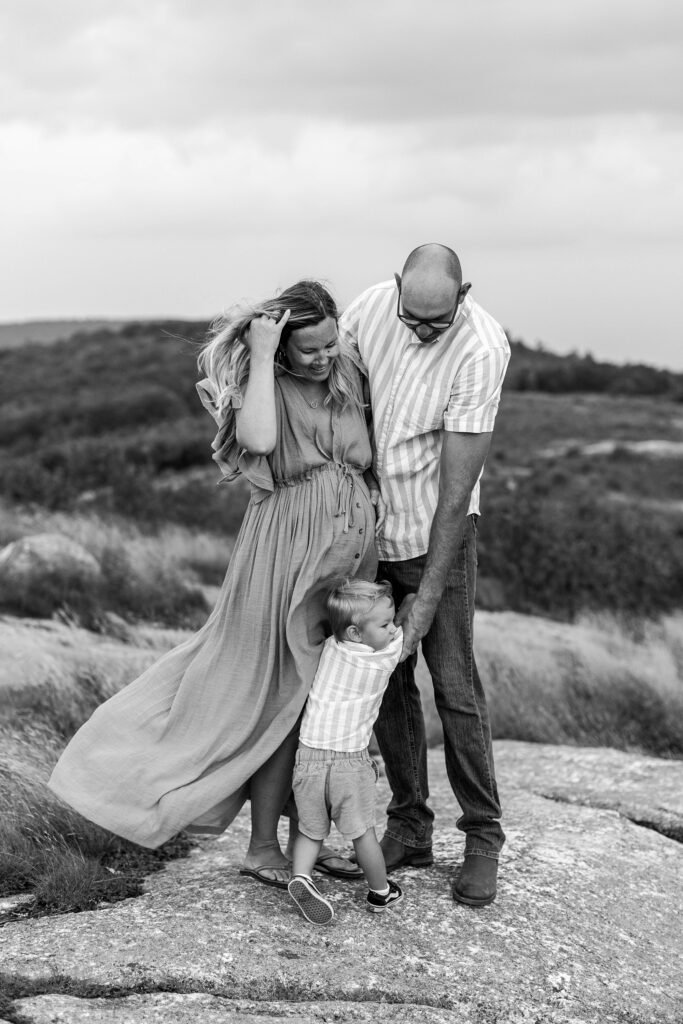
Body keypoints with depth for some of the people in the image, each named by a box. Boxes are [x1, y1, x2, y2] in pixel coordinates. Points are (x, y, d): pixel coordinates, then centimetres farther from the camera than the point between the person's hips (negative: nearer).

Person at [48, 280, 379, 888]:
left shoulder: (346, 375, 10)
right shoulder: (264, 380, -7)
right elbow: (258, 438, -29)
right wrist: (261, 357, -21)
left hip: (354, 541, 6)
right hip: (289, 542, -6)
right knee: (287, 694, -2)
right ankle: (263, 848, 10)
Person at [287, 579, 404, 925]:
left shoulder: (330, 648, 1)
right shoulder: (389, 655, -8)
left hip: (309, 754, 3)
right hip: (350, 759, -3)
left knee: (311, 830, 15)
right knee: (363, 832, 14)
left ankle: (301, 876, -7)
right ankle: (380, 893, 28)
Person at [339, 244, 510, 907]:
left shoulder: (482, 349, -22)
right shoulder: (370, 307, -10)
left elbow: (457, 487, -21)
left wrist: (429, 594, -19)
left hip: (438, 532, -4)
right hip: (369, 527, 4)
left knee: (453, 684, -4)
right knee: (385, 679, 7)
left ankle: (483, 838, 9)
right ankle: (409, 828, 19)